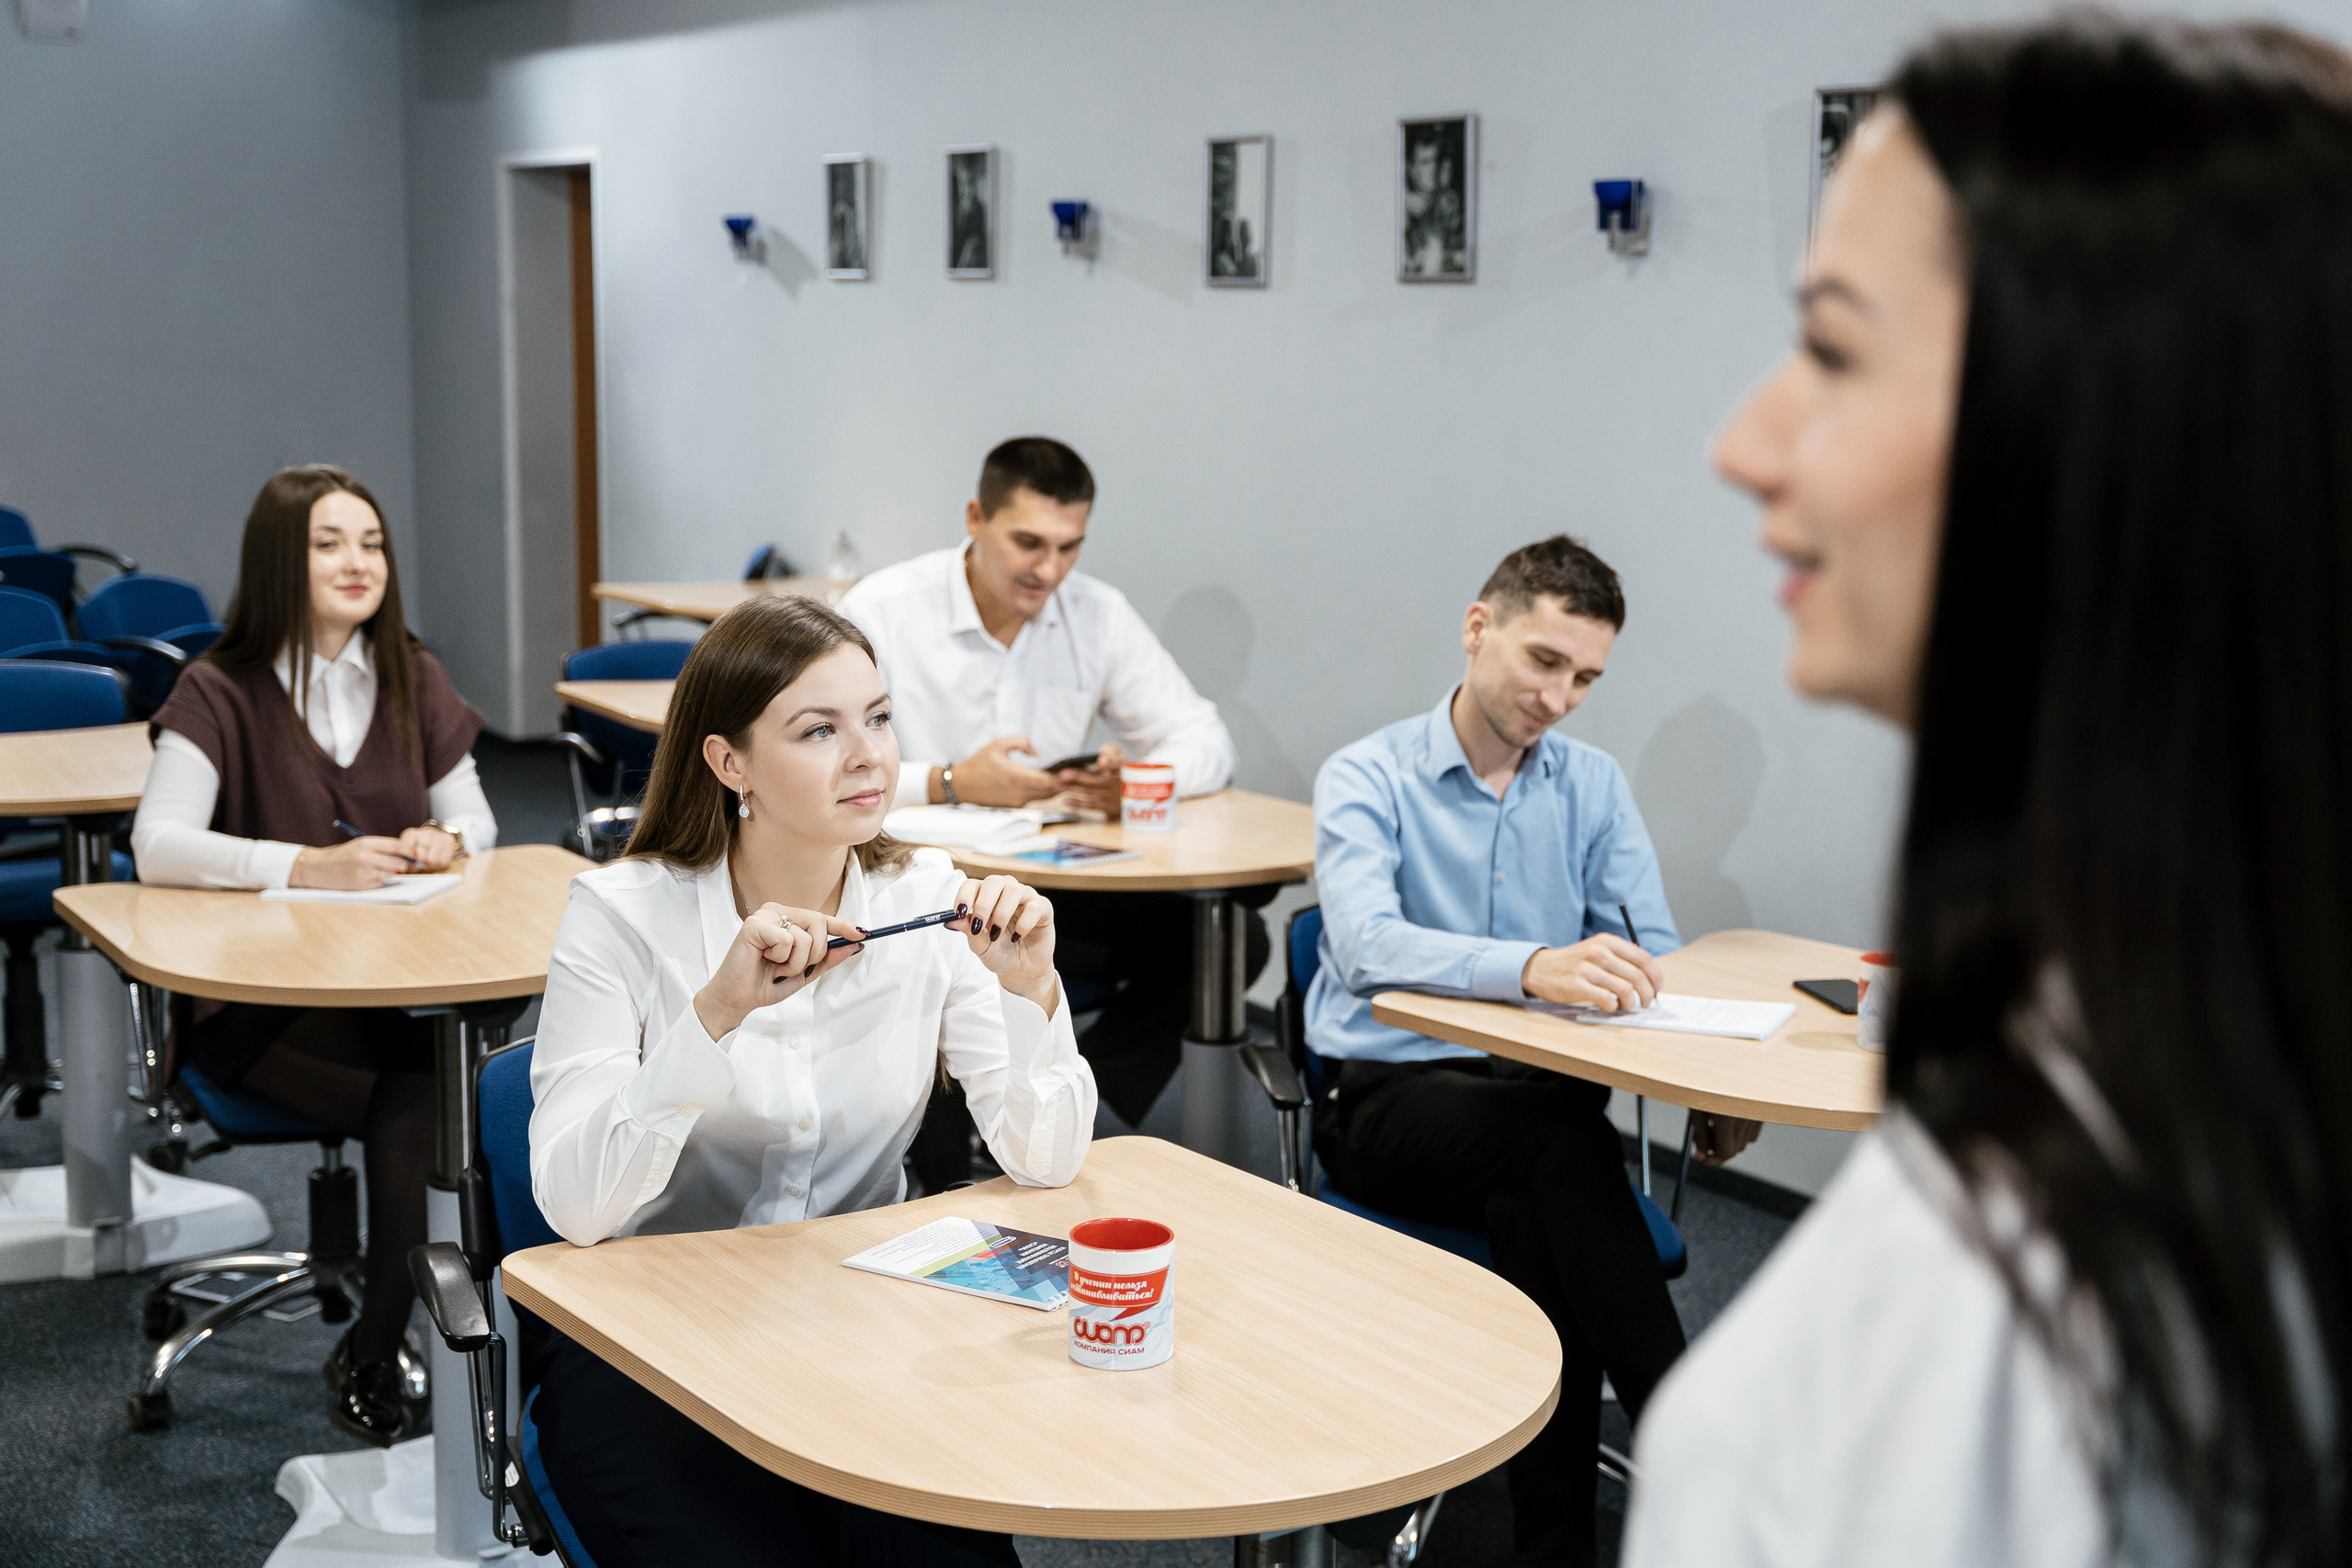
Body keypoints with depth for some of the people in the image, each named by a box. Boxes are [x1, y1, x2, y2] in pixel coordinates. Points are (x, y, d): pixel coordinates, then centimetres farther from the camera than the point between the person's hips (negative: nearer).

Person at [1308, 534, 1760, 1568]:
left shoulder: (1594, 785, 11)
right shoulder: (1367, 778, -4)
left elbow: (1652, 955, 3)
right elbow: (1368, 943, -23)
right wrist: (1535, 967, -41)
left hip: (1539, 1100, 3)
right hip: (1387, 1100, -3)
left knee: (1537, 1216, -31)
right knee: (1560, 1134, -34)